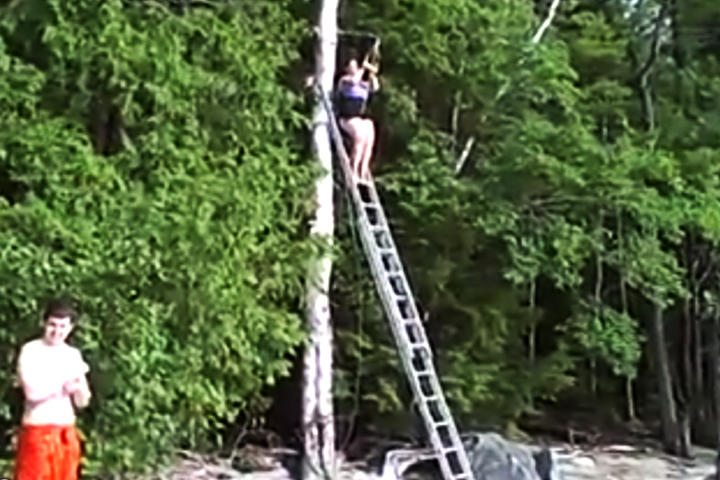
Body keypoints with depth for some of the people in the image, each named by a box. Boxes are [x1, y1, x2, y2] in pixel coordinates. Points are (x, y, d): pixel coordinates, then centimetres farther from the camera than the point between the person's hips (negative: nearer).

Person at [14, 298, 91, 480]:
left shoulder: (74, 355, 11)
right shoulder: (30, 351, -5)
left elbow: (82, 402, 9)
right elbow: (33, 392, -18)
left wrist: (78, 386, -12)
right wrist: (65, 384, -9)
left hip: (66, 433, 6)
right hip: (37, 431, -5)